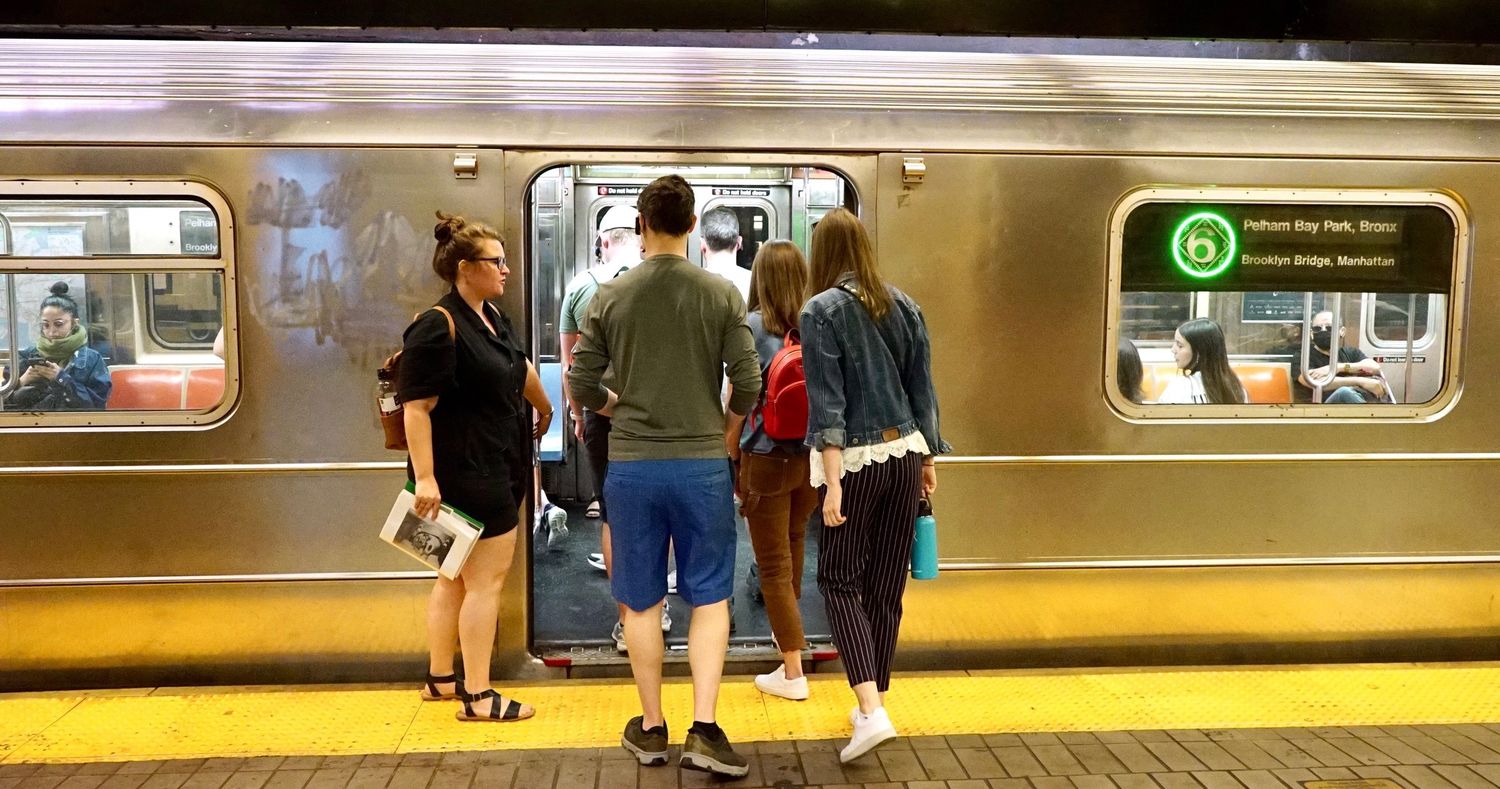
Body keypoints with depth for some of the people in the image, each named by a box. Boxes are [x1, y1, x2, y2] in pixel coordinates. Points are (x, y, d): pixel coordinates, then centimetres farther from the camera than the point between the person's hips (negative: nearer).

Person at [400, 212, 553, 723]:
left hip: (495, 467, 10)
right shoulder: (438, 327, -18)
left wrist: (544, 408, 42)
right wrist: (424, 477, -27)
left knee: (457, 577, 17)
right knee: (486, 580, -4)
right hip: (464, 475, -10)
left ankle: (440, 678, 30)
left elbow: (521, 368, 28)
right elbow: (416, 407, -22)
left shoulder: (492, 318, 11)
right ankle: (478, 697, 5)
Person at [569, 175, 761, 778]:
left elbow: (581, 384, -1)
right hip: (702, 463, -1)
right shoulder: (722, 294, -5)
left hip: (631, 466, 1)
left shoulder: (611, 296, -2)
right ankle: (704, 729, 2)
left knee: (641, 601, 12)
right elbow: (748, 383, -7)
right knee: (709, 598, 10)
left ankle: (651, 728, 22)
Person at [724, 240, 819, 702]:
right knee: (794, 542, 28)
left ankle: (793, 672, 7)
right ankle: (787, 628, 49)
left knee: (773, 565, 4)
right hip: (813, 456, 5)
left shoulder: (753, 326, -11)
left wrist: (729, 456, 3)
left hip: (766, 458, -5)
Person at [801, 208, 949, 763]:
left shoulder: (821, 310, -9)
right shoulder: (904, 305, 7)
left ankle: (872, 710, -7)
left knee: (840, 579, 6)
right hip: (905, 453, 5)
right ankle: (873, 703, 24)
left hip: (855, 459, -5)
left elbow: (827, 401, -14)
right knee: (887, 583, 13)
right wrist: (929, 458, 18)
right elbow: (923, 389, 10)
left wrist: (832, 482, -16)